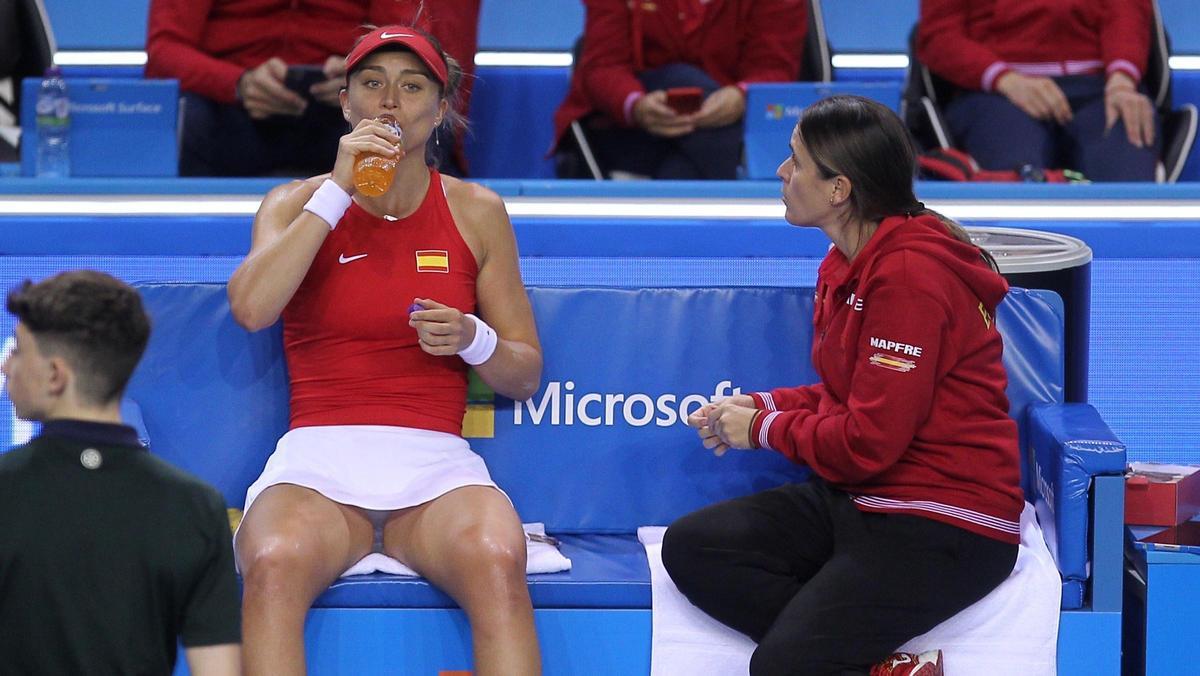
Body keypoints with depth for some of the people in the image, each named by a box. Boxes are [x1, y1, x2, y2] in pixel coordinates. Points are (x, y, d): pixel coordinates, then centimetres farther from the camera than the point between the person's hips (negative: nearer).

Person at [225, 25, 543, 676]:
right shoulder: (299, 203, 10)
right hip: (319, 456, -1)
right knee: (274, 566, -36)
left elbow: (525, 375, 15)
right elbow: (250, 307, -12)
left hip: (435, 464, 1)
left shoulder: (476, 212, 13)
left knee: (497, 562, -35)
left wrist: (473, 339, -8)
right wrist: (338, 190, -10)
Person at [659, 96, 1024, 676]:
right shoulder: (848, 263, 11)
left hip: (942, 529, -11)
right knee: (690, 546, -8)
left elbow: (869, 443, -20)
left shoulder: (909, 278, -20)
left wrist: (763, 428, -5)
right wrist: (761, 405, 5)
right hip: (856, 500, 11)